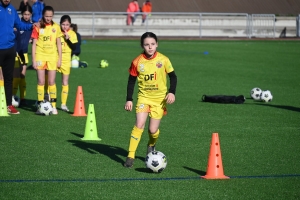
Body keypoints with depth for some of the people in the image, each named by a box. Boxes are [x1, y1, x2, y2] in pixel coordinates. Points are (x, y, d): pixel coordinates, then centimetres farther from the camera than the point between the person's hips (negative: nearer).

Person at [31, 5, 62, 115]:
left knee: (51, 82, 0)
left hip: (52, 57, 1)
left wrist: (59, 58, 4)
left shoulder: (56, 27, 3)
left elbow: (58, 43, 9)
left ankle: (53, 106, 5)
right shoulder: (38, 27, -3)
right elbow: (34, 44, -1)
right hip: (40, 56, -1)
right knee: (41, 81, 0)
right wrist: (33, 59, -6)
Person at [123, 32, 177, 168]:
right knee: (139, 125, -17)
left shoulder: (163, 60, -8)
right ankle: (130, 156, -11)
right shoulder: (137, 62, -7)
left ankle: (151, 146, 34)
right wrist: (129, 99, -2)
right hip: (143, 97, 0)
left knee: (153, 130, -2)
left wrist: (171, 92, -10)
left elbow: (173, 76, 4)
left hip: (159, 98, 0)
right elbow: (131, 81, 2)